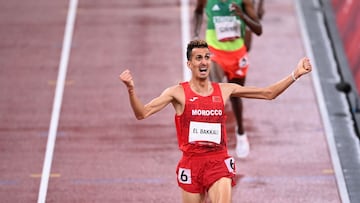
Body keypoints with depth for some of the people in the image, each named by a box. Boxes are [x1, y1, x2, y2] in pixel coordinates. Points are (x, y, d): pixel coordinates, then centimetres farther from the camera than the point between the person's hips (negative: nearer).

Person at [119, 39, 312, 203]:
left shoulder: (225, 90, 8)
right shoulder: (178, 92, -1)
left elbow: (268, 93, 13)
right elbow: (142, 113, -9)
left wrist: (295, 75, 5)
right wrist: (131, 89, -25)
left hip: (219, 161, 1)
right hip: (191, 162, -1)